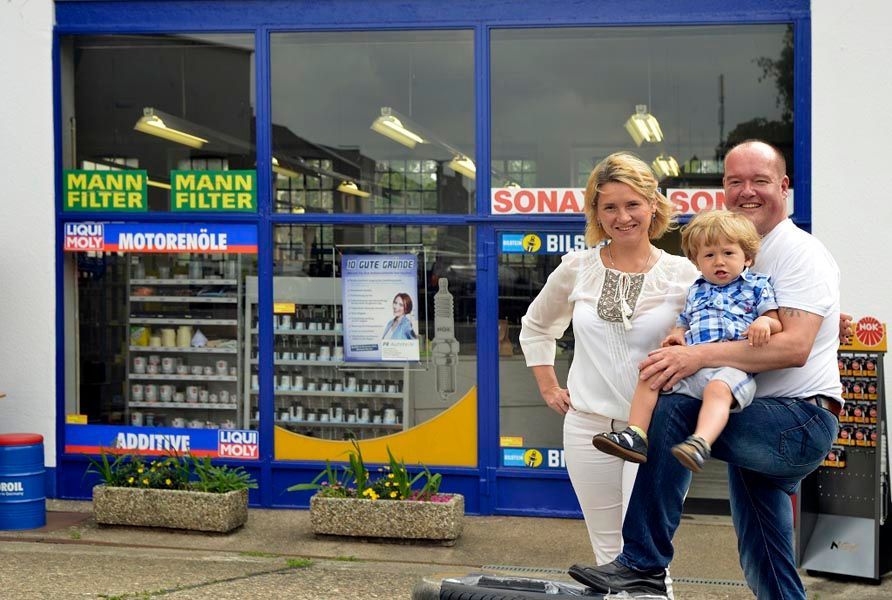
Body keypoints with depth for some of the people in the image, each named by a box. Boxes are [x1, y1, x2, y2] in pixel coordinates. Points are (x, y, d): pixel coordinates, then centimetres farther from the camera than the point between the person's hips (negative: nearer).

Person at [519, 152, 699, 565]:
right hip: (587, 426, 3)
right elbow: (535, 326, 20)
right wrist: (548, 388, 13)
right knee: (608, 552, 11)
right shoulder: (577, 268, 4)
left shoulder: (683, 276, -4)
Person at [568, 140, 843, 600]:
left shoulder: (798, 252, -9)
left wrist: (700, 355, -32)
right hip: (757, 424, 9)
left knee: (671, 411, -29)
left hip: (802, 422, -9)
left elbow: (794, 347, -24)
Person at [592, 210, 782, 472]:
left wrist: (764, 322, -17)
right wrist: (676, 335, 8)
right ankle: (635, 435, -15)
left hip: (732, 364, -6)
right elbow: (684, 322, 33)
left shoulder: (757, 285, 14)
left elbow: (776, 323, 7)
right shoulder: (696, 291, 27)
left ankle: (701, 443, -60)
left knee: (718, 389, -37)